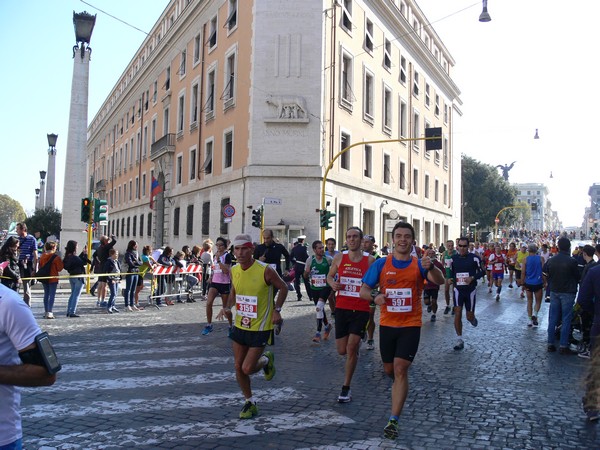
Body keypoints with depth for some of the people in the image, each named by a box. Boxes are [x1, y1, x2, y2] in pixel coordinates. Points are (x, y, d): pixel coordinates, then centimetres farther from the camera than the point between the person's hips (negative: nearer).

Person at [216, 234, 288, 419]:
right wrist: (228, 306, -2)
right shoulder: (234, 270, -2)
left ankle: (266, 360, 28)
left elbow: (283, 287, -5)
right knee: (238, 368, 9)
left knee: (247, 369, -5)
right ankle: (249, 402, 29)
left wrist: (277, 310, -13)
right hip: (240, 326, 6)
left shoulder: (265, 270, -20)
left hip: (260, 328, -5)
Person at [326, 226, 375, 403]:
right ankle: (356, 346, 46)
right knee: (342, 350, 8)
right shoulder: (339, 257, 2)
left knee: (351, 348, -7)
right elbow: (330, 276, 14)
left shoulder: (370, 260, -3)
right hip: (342, 307, 3)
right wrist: (332, 283, -8)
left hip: (361, 309, -2)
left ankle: (346, 388, 7)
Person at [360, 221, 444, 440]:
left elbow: (440, 281, -20)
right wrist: (375, 296, -24)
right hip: (387, 324, 2)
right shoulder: (381, 264, -1)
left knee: (400, 369, -12)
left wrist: (431, 267, -41)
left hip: (410, 325, -2)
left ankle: (393, 420, -6)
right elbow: (363, 291, -1)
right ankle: (400, 386, 51)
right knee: (389, 369, 15)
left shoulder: (419, 265, -4)